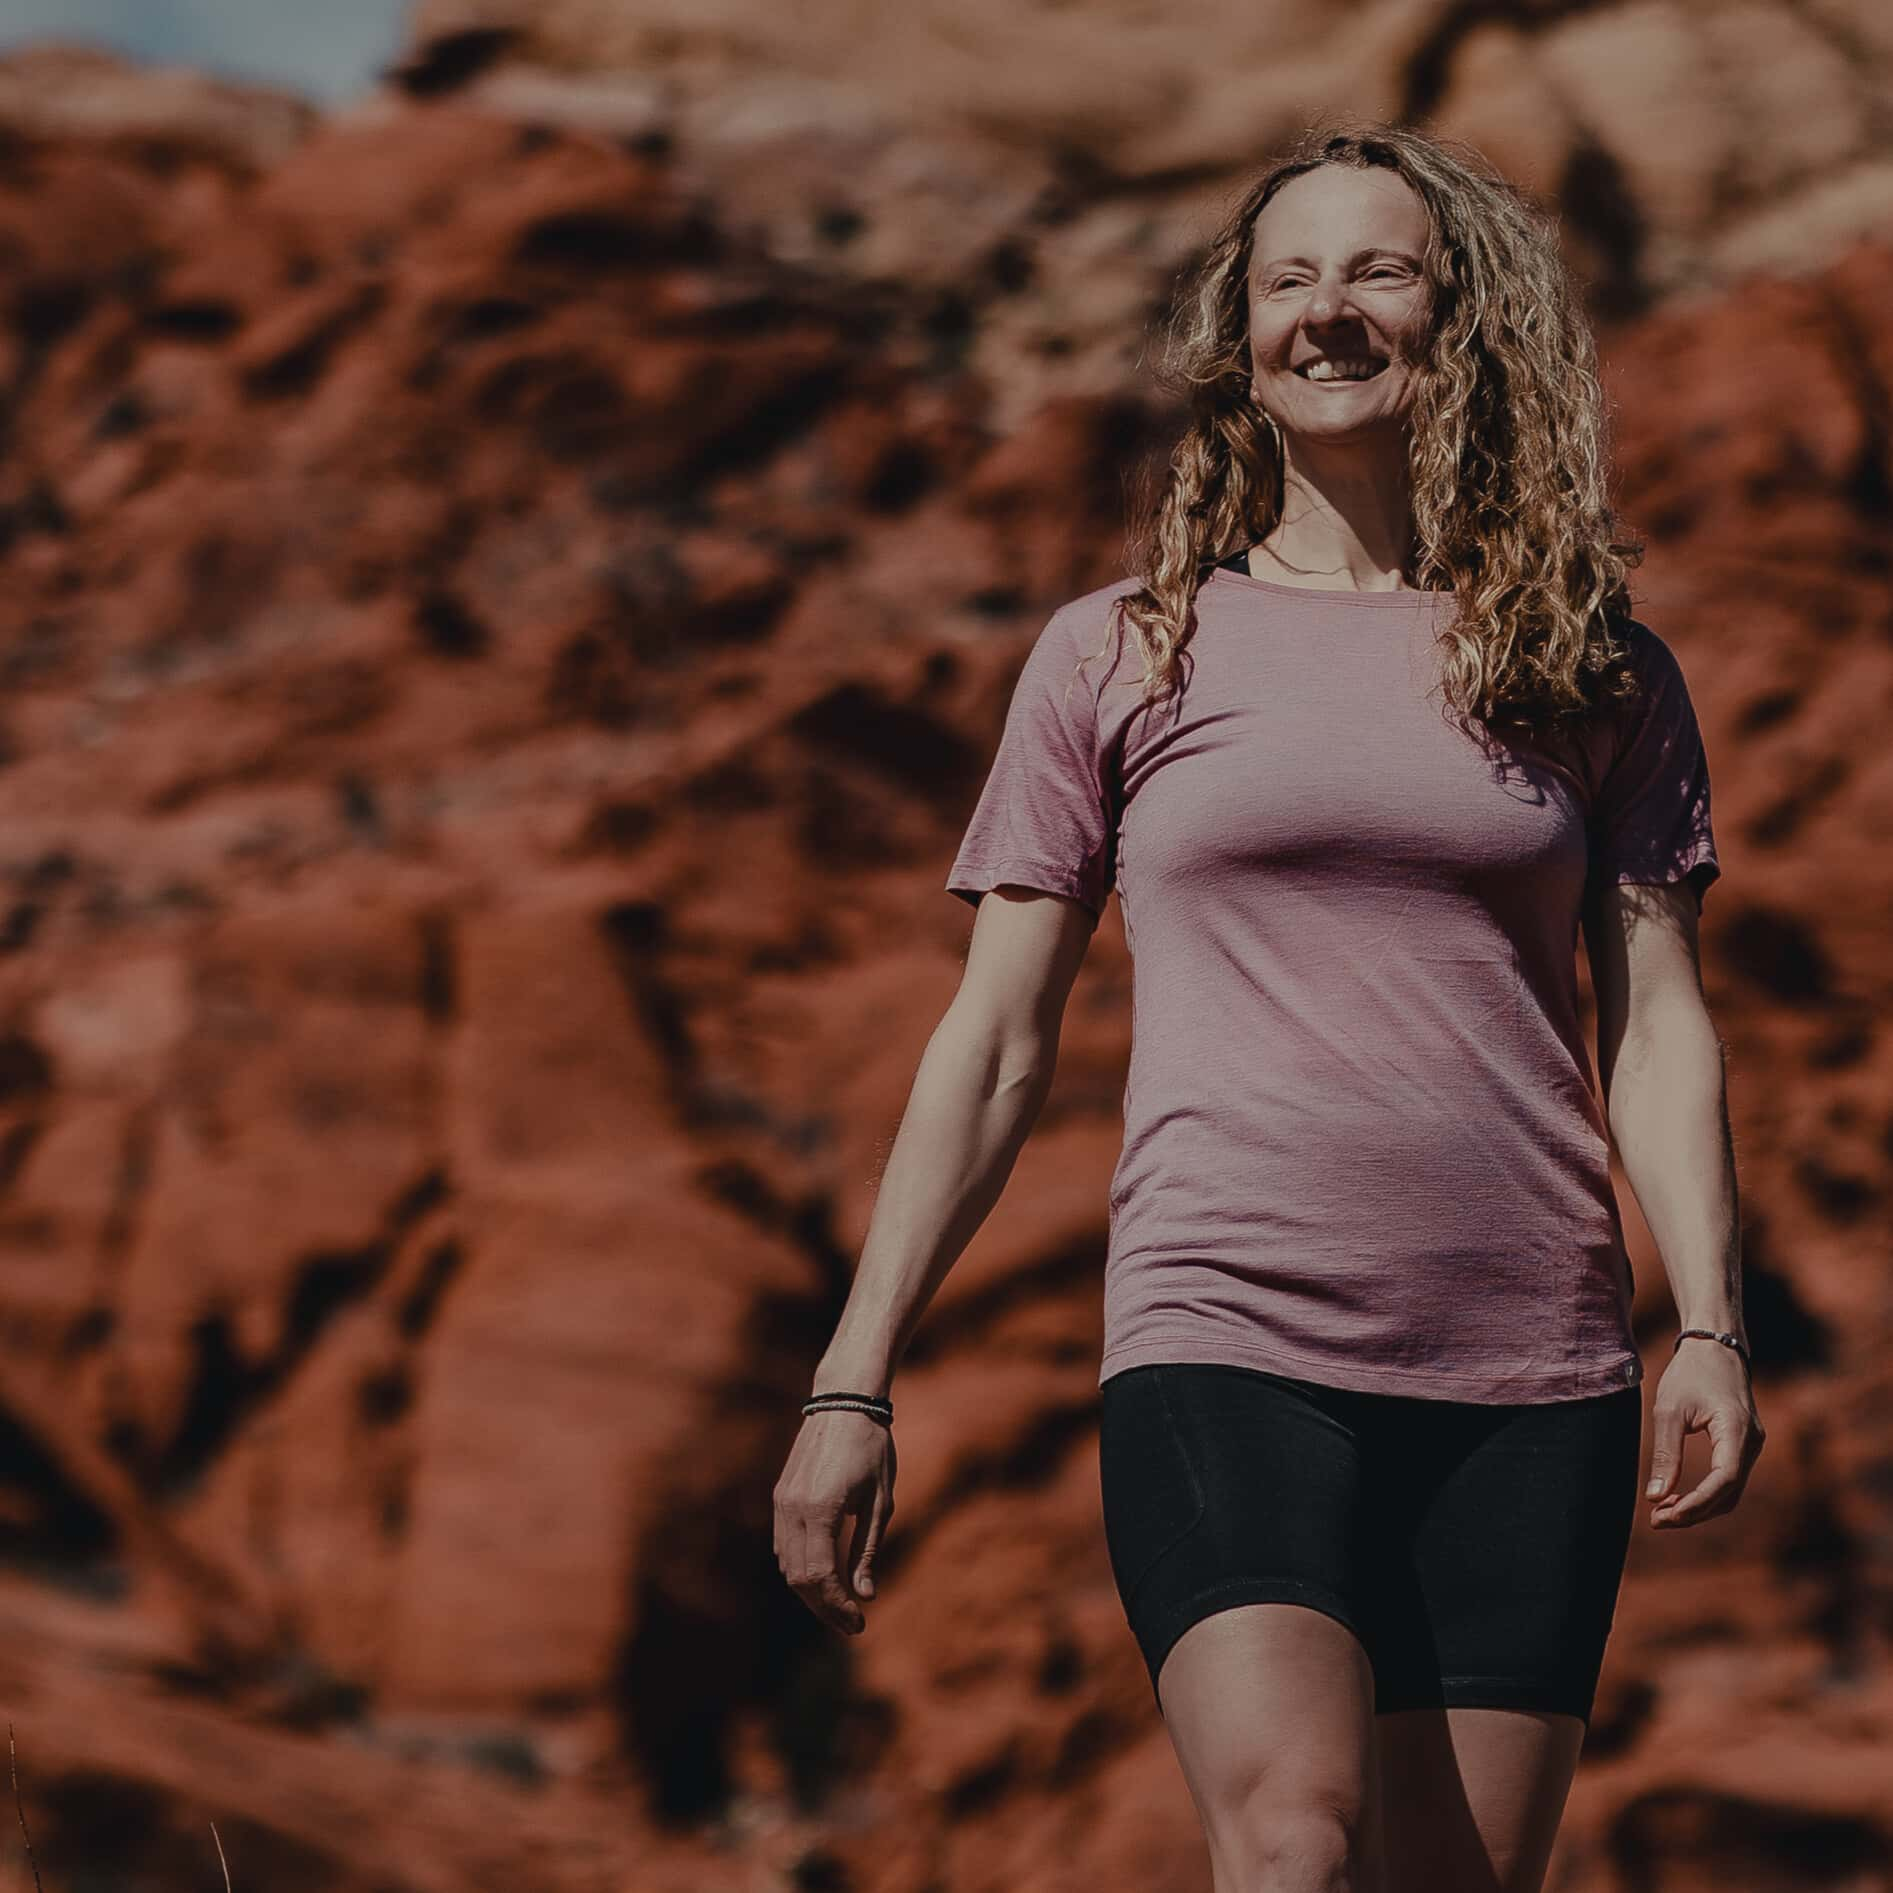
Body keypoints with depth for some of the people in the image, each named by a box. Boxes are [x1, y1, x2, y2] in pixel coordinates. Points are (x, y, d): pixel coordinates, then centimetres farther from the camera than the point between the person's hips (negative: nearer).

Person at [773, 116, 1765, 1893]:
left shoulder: (1598, 675, 12)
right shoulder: (1118, 656, 9)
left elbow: (1657, 1024, 8)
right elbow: (994, 1046, 10)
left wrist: (1710, 1324, -7)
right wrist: (853, 1383, 5)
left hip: (1529, 1380, 2)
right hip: (1227, 1347, -2)